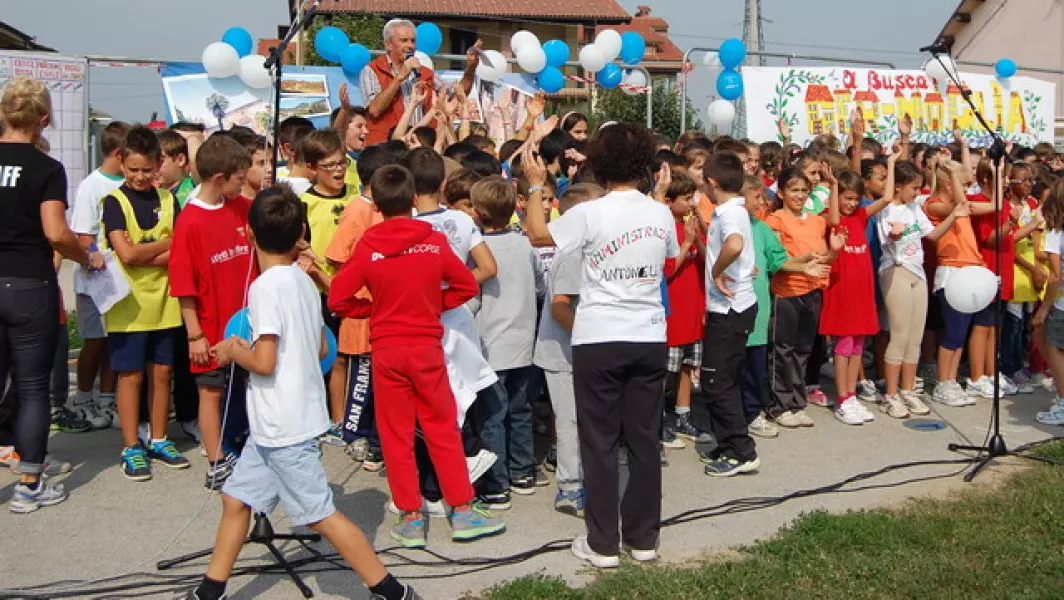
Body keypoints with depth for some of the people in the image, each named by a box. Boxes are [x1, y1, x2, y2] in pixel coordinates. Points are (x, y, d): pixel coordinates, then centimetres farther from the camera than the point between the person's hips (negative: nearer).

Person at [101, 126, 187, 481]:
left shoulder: (168, 200, 6)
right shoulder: (114, 202, -5)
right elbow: (126, 254, -16)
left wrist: (144, 255, -15)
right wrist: (167, 243, -6)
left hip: (164, 302, 4)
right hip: (129, 304, -4)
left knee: (162, 371, 9)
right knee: (131, 374, 3)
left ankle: (159, 441, 23)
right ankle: (131, 448, 12)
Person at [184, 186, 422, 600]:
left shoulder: (265, 287, -18)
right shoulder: (304, 281, 6)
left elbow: (264, 363, -23)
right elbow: (321, 348, 14)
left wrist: (233, 351, -3)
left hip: (283, 426, -9)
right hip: (274, 424, 9)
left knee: (320, 514, -2)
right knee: (237, 498, 17)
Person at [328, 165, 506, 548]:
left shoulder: (367, 248, -8)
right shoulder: (434, 242, -5)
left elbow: (337, 298, -8)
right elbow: (467, 285, 0)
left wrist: (372, 309, 6)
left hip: (386, 349, 0)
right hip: (428, 347, 1)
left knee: (397, 434, 8)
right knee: (444, 429, 10)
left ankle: (411, 519, 12)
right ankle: (463, 511, 14)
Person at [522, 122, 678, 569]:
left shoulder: (589, 213, -12)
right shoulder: (662, 214, 0)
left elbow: (538, 235, 1)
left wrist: (536, 185, 10)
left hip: (599, 341, -3)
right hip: (649, 339, 4)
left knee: (600, 443, 6)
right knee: (644, 440, 11)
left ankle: (603, 544, 12)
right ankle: (643, 537, 20)